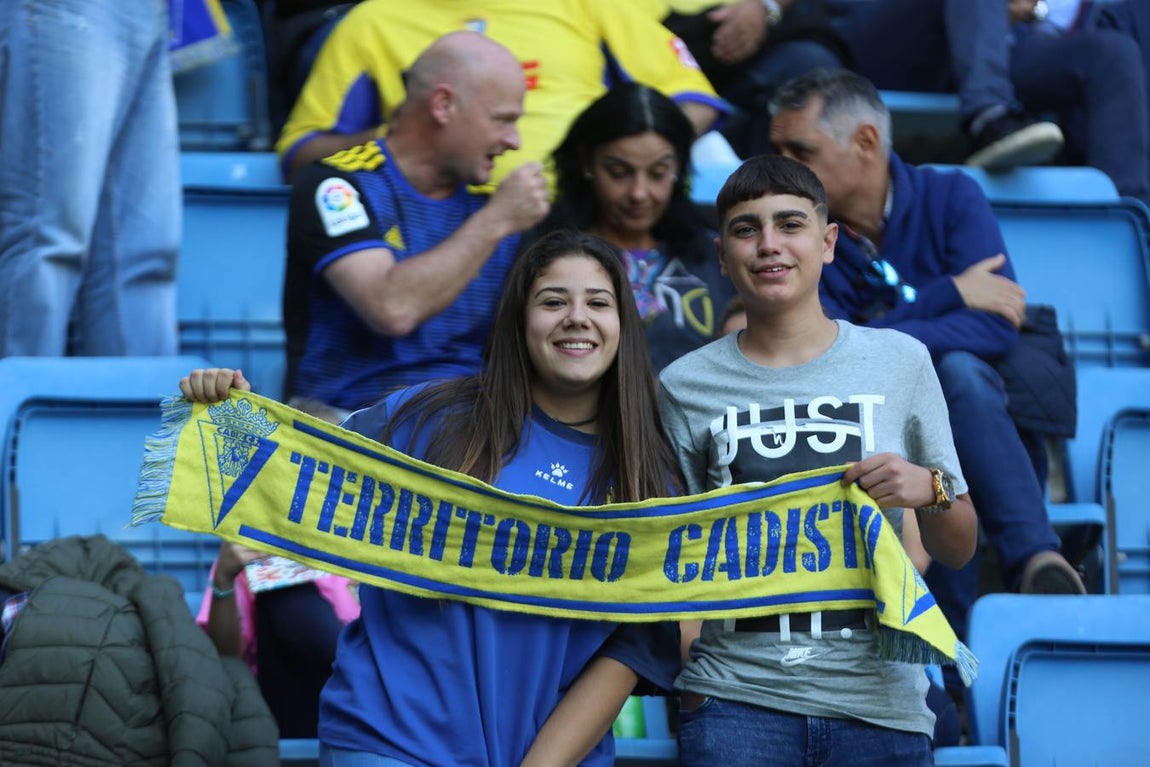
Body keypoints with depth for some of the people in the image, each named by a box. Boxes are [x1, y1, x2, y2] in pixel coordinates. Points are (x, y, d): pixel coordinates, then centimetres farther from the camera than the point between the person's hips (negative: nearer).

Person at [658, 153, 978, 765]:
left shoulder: (900, 361, 4)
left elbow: (957, 552, 10)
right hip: (738, 696, 0)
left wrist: (930, 490, -10)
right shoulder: (684, 386, 4)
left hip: (877, 700, 1)